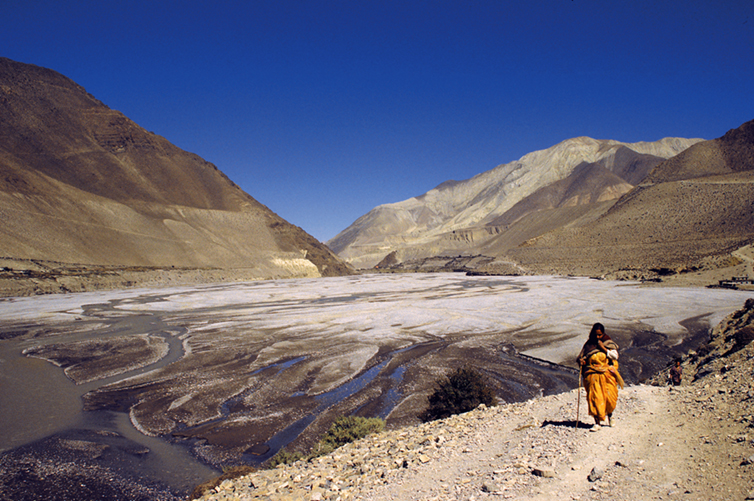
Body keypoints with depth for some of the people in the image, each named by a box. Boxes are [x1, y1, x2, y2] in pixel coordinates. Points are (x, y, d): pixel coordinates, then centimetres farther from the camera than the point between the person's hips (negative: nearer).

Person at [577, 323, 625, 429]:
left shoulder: (609, 343, 5)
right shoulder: (588, 344, 6)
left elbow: (614, 356, -5)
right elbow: (582, 356, 9)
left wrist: (603, 348, -12)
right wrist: (581, 361, -13)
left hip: (607, 374, 0)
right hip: (593, 375, 0)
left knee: (609, 397, 1)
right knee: (595, 398, -8)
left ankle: (609, 414, 32)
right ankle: (597, 422, -3)